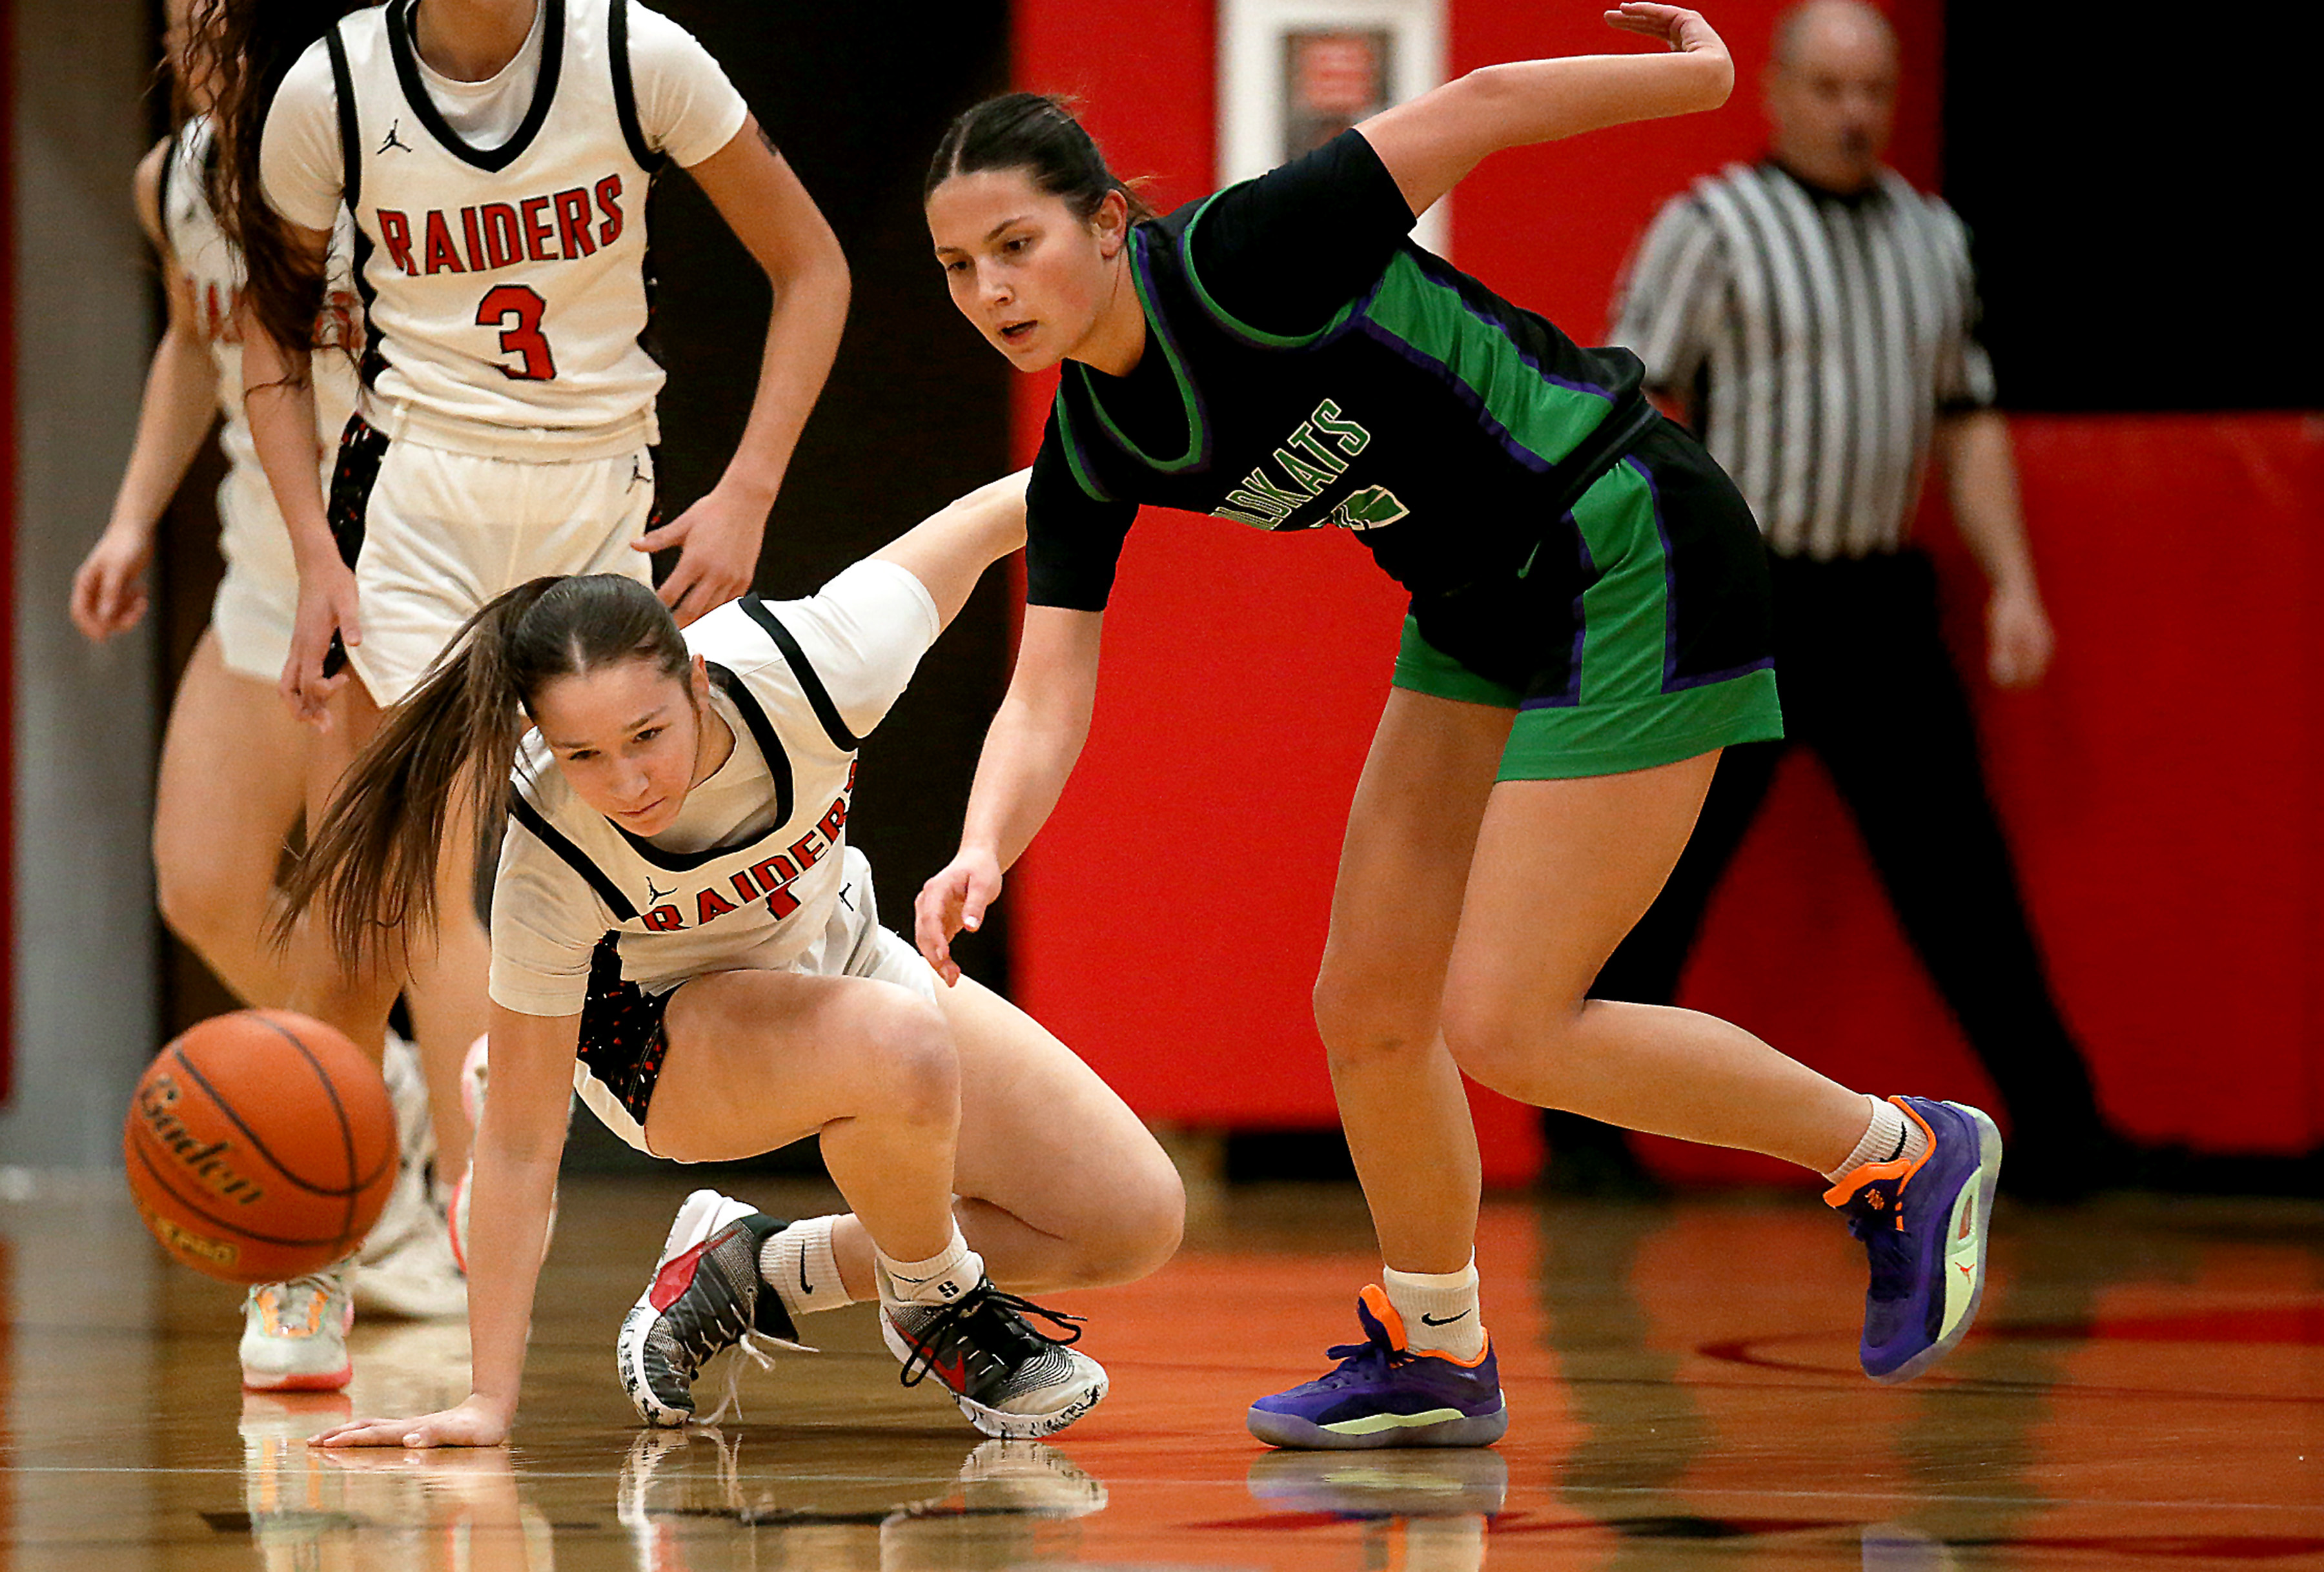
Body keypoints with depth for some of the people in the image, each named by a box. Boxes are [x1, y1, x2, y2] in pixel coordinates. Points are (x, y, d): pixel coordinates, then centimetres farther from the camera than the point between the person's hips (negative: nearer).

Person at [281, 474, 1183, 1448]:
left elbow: (992, 516, -16)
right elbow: (520, 1143, -29)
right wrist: (488, 1403, -29)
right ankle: (940, 1303, -7)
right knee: (902, 1047, -38)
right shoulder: (553, 864, -37)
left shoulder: (807, 666, -35)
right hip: (658, 1029, -4)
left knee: (1137, 1223, -3)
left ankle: (763, 1271, 9)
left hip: (836, 959, 4)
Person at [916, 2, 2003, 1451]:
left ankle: (1904, 1155, 6)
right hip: (1484, 612, 8)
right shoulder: (1088, 456, -2)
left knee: (1505, 1027, -10)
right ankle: (1436, 1358, 29)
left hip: (1631, 559, -8)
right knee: (1367, 1006, 8)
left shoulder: (1239, 262, -24)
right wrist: (983, 852, -27)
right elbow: (1046, 699, -7)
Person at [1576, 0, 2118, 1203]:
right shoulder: (1710, 230, -5)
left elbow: (1968, 418, 18)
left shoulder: (1931, 236, 13)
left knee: (1956, 865, 6)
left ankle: (2060, 1128, 12)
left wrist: (2013, 581, 9)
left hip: (1883, 606, 5)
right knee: (1666, 867, -2)